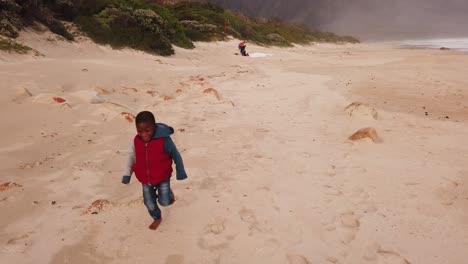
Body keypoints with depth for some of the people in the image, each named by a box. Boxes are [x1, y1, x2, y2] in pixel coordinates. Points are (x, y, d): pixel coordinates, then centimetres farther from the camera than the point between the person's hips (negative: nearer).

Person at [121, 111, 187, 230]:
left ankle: (169, 193, 36)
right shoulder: (136, 141, -15)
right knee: (149, 203, 16)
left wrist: (180, 173, -4)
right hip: (145, 180, 4)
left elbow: (176, 156, -14)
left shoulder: (164, 140, -28)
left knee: (164, 202, 0)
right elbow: (132, 157, 4)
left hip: (162, 178, -4)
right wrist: (127, 175, 3)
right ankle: (157, 218, 46)